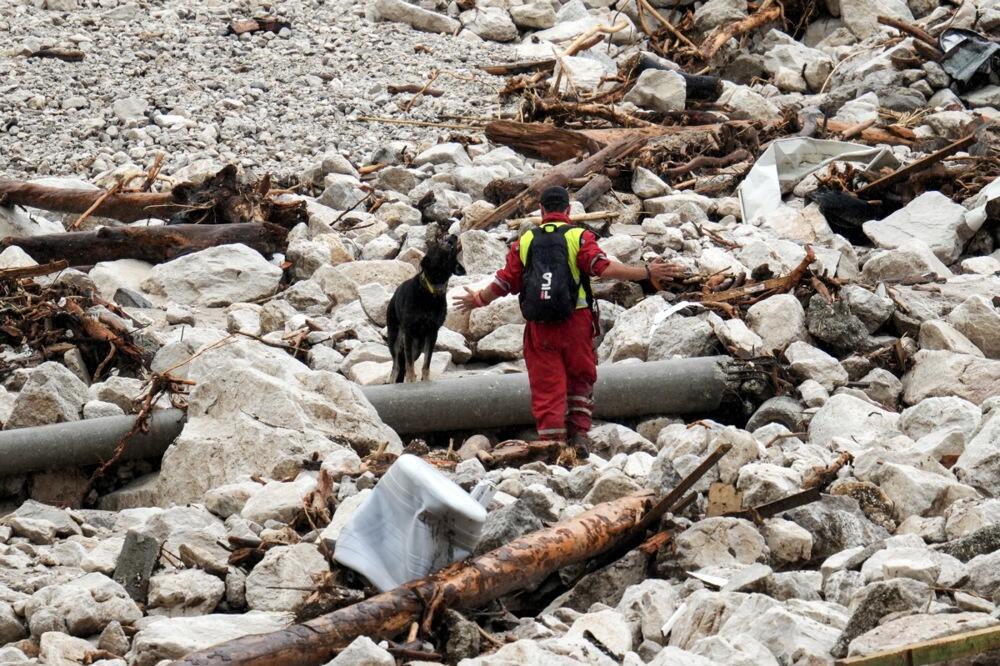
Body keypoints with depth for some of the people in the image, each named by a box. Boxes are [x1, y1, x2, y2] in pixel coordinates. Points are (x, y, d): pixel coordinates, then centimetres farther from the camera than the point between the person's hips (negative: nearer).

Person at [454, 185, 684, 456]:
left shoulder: (525, 241, 8)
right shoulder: (579, 236, -1)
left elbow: (504, 283, 11)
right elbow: (605, 268, -15)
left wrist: (478, 300, 29)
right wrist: (647, 272, -12)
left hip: (539, 328, 2)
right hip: (576, 322, -2)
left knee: (546, 386, 4)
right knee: (581, 378, 16)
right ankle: (579, 434, 7)